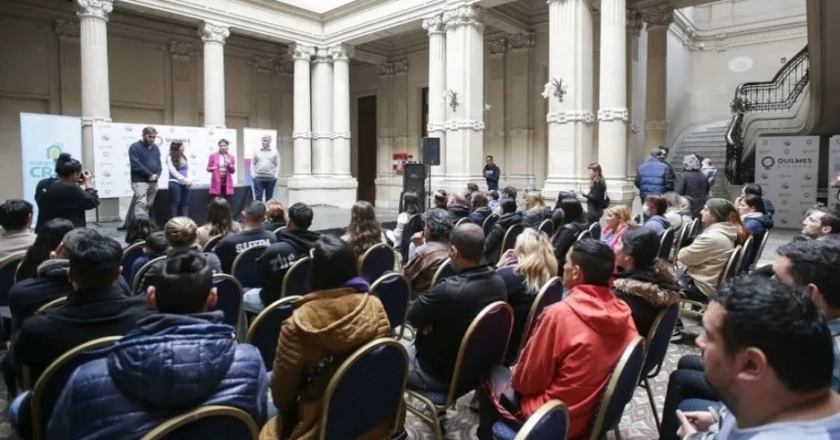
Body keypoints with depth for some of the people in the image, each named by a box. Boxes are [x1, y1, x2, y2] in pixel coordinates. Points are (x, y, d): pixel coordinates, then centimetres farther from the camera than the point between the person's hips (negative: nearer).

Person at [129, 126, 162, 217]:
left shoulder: (155, 148, 15)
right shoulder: (135, 147, -5)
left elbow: (159, 163, 16)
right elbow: (136, 165, -14)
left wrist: (157, 174, -2)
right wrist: (150, 174, -15)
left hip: (153, 182, 6)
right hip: (140, 181, -6)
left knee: (149, 205, 9)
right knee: (141, 204, -15)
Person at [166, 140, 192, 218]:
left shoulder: (184, 157, 10)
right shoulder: (170, 158, -6)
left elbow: (188, 169, 8)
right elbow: (174, 172, -11)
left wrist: (189, 180, -7)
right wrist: (185, 180, -13)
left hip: (185, 183, 5)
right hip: (175, 183, -5)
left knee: (186, 203, 4)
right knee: (176, 202, -3)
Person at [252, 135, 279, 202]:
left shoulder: (275, 152, 5)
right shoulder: (256, 151, 7)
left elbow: (277, 165, 4)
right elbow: (252, 164, 8)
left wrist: (275, 175, -5)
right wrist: (253, 174, -2)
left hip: (270, 178, 0)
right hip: (258, 178, 0)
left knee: (269, 197, 8)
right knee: (258, 197, -4)